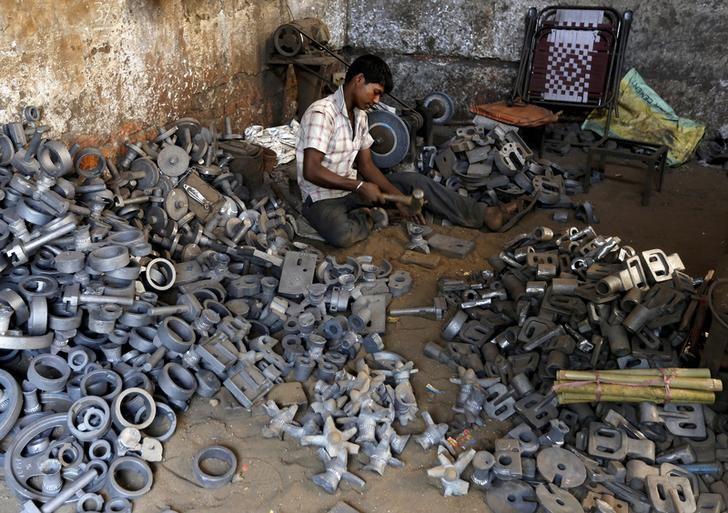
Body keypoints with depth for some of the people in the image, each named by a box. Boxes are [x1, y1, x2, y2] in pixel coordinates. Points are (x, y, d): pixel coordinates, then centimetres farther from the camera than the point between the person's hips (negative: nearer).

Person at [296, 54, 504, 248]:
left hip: (351, 186, 8)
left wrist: (398, 196, -7)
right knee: (342, 234, -40)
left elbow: (366, 165, 6)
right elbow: (311, 172, -29)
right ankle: (369, 218, -8)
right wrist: (360, 186, -27)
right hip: (322, 197, -8)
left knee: (413, 181, -1)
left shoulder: (359, 115, 5)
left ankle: (480, 214, 3)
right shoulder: (321, 113, -23)